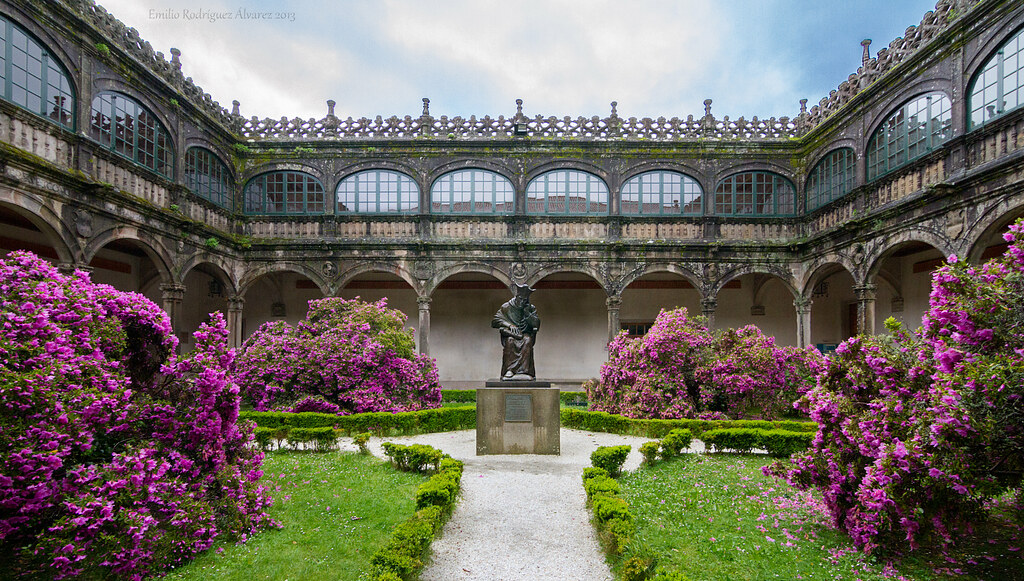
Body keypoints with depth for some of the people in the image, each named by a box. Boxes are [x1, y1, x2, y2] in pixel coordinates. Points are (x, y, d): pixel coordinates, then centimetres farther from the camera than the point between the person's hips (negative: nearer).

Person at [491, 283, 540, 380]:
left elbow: (537, 324, -3)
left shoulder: (532, 309, 7)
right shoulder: (507, 307, 2)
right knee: (510, 341, -35)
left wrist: (527, 313, -14)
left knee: (527, 341, -34)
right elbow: (494, 321, -5)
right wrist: (509, 325, -17)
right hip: (510, 334, -1)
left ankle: (524, 370, -39)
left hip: (526, 334, 1)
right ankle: (509, 371, -38)